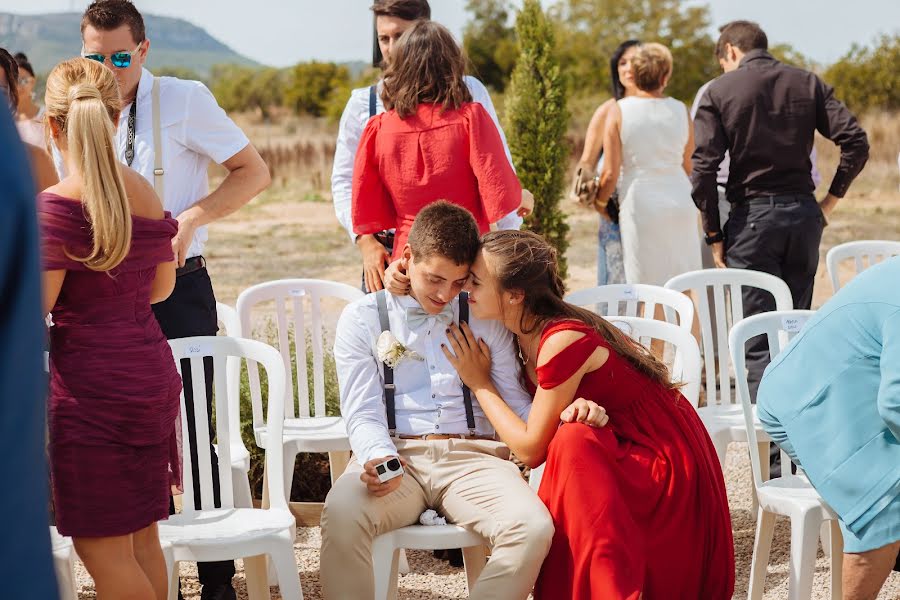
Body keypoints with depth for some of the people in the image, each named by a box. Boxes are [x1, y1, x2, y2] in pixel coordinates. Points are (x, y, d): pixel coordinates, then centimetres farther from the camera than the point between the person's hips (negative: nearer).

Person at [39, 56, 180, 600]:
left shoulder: (57, 205, -15)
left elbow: (32, 307, -17)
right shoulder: (144, 191, 6)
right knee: (142, 538, 16)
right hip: (153, 371, 7)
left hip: (93, 382, -7)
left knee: (102, 548, 2)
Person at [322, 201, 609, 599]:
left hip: (472, 456, 2)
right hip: (396, 454, -1)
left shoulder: (485, 320, 17)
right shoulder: (363, 319, 11)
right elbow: (363, 413, 3)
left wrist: (565, 413, -10)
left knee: (533, 529, -30)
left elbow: (516, 402, 12)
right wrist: (379, 460, -20)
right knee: (341, 514, -36)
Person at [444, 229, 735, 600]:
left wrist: (480, 385, -12)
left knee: (573, 440, -32)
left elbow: (531, 449, -22)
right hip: (621, 461, 8)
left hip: (667, 464, -8)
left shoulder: (562, 342, -26)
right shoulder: (526, 332, -2)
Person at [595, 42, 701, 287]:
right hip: (681, 203, 3)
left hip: (640, 205, -3)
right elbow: (689, 167, 12)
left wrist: (600, 202, 10)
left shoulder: (619, 111, -7)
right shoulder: (680, 111, 1)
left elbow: (610, 172, -8)